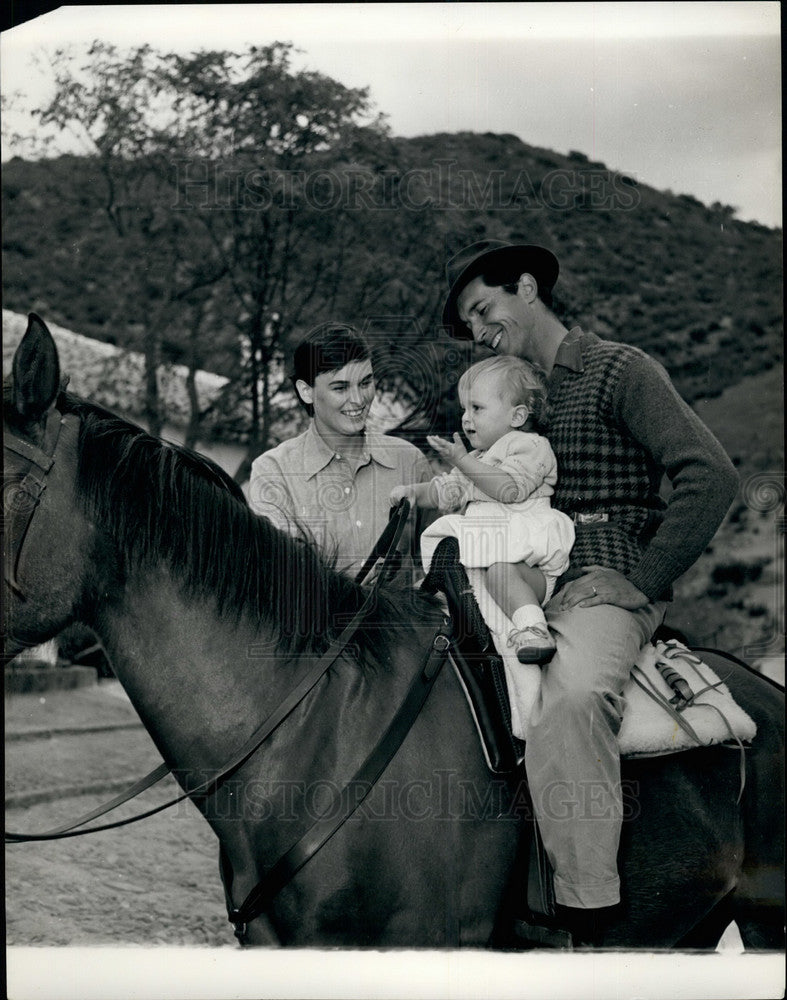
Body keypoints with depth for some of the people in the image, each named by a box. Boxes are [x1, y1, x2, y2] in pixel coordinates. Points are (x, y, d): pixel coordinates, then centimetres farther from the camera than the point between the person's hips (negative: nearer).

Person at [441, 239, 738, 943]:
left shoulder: (620, 370, -1)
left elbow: (711, 476, -11)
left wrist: (643, 584, -12)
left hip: (607, 581, -8)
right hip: (531, 588, 8)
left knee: (570, 695, -36)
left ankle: (587, 917, -35)